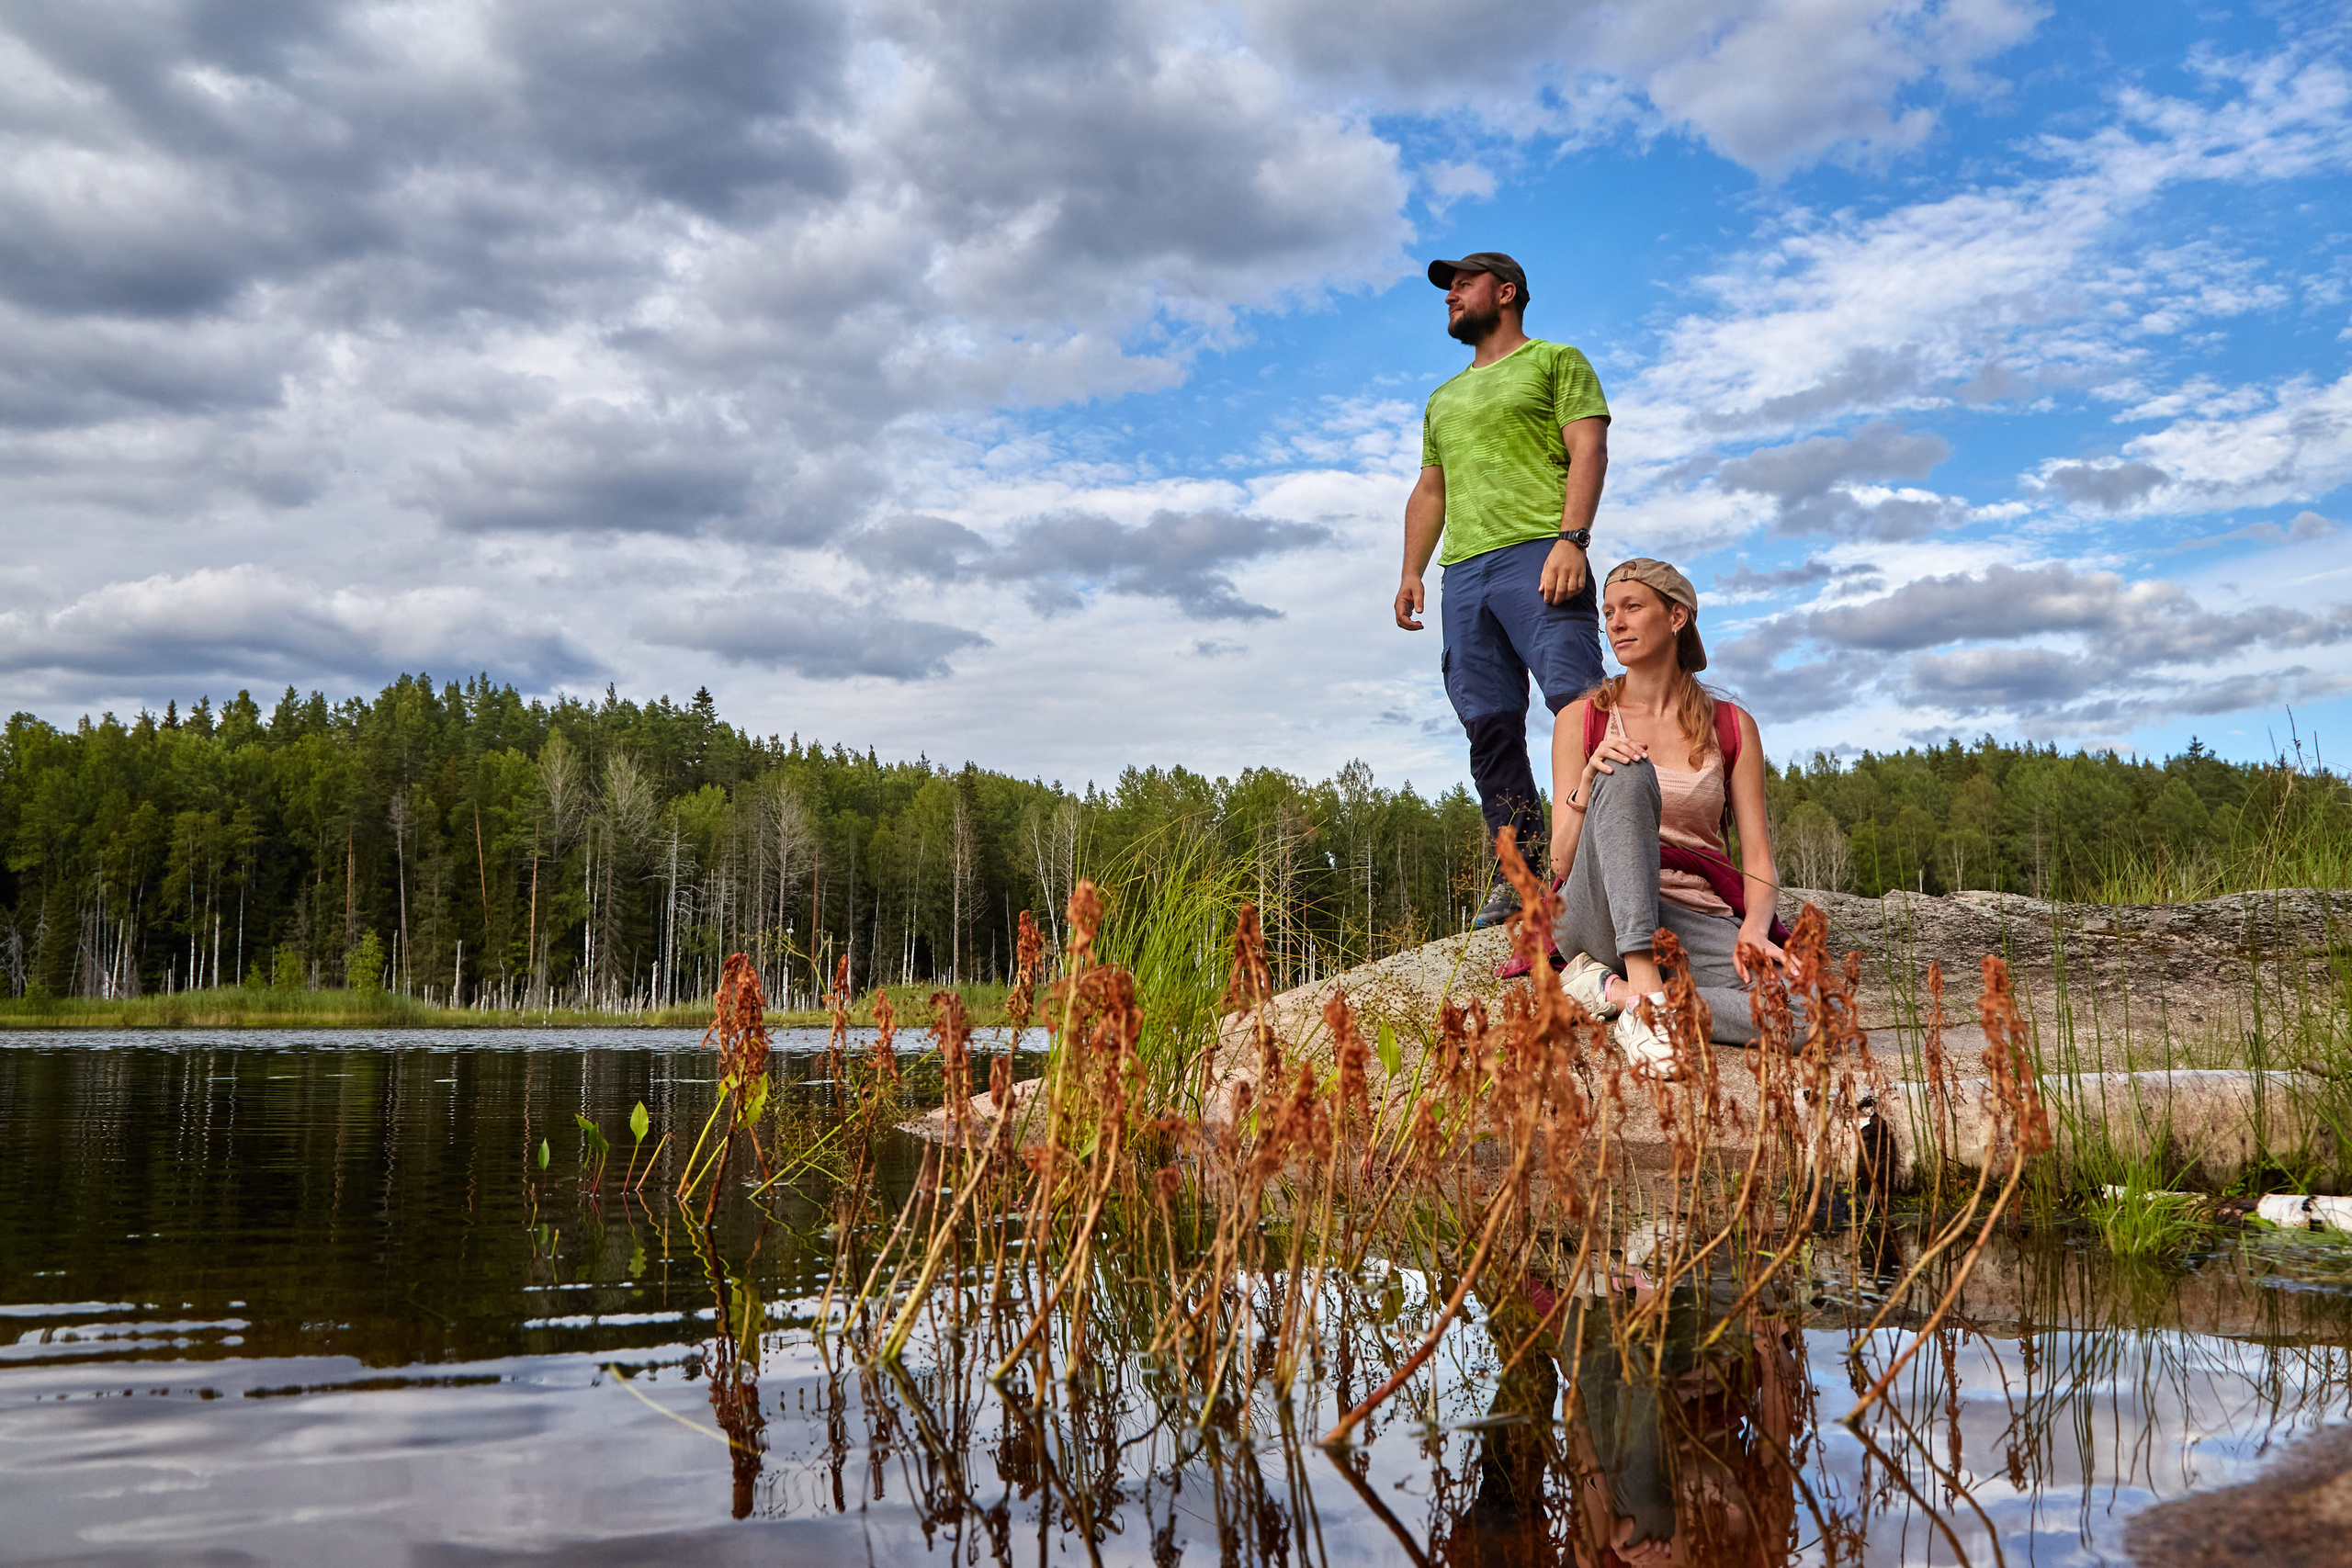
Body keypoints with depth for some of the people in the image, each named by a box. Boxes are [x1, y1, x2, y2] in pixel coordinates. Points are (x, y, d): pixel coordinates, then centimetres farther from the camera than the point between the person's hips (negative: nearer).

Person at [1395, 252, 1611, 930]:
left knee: (1577, 703, -18)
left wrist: (1571, 539, -16)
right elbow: (1429, 492, 29)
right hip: (1463, 571, 6)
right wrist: (1411, 571, 13)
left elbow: (1589, 450, -1)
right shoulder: (1444, 399, 32)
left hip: (1537, 558, -6)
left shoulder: (1556, 361, 12)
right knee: (1489, 727, -1)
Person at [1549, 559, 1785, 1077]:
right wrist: (1588, 784, -16)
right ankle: (1646, 991, -38)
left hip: (1696, 922, 2)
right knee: (1626, 774, -30)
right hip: (1601, 914, -1)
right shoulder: (1581, 720, 8)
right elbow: (1561, 862, 2)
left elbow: (1758, 859, 6)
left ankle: (1611, 990, -17)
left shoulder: (1731, 727, 11)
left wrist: (1754, 928, -15)